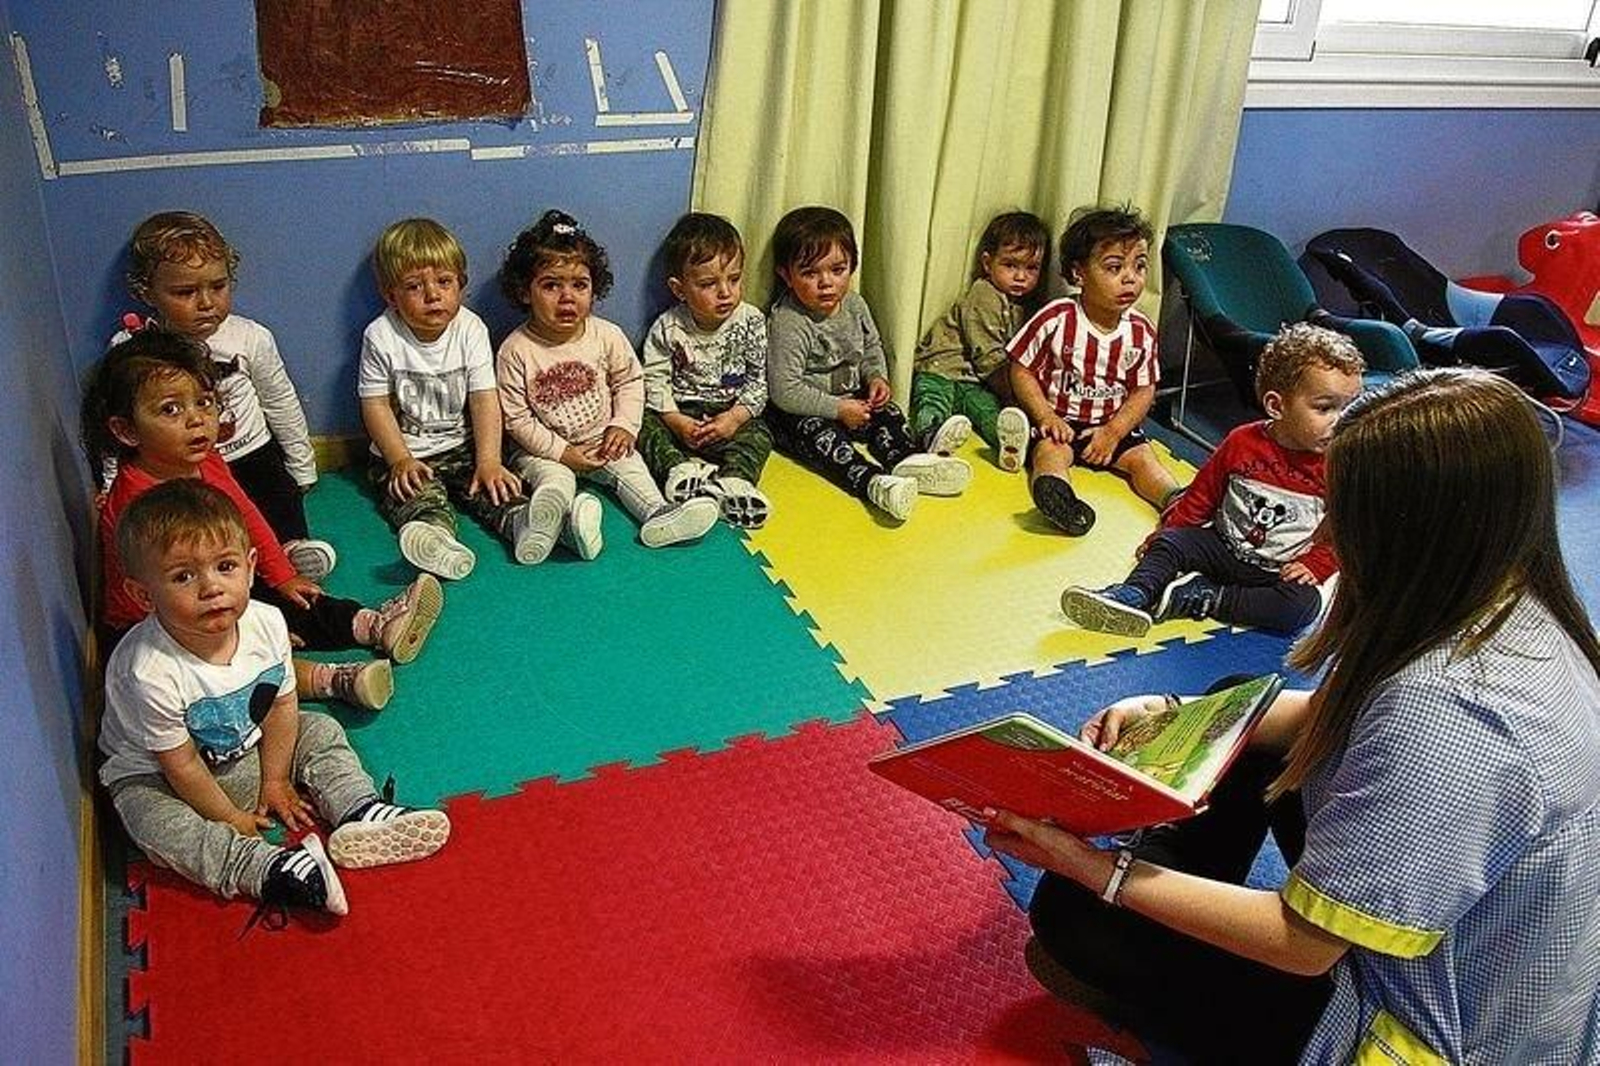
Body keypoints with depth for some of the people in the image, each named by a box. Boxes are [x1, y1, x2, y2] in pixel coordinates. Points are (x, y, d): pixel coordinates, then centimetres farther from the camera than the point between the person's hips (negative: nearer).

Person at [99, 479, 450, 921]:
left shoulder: (266, 623, -19)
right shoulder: (149, 672, -35)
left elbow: (282, 706, -4)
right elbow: (180, 766, -23)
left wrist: (275, 781, -1)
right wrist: (230, 820, -12)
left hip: (247, 753, 6)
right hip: (156, 776, -5)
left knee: (320, 731, -1)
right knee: (153, 821, -32)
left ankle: (360, 816, -11)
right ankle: (267, 869, -37)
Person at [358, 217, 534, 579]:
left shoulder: (471, 329, -5)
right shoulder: (381, 336, -9)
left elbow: (484, 399, -8)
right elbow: (375, 405, -5)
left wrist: (489, 461, -18)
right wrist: (401, 460, -16)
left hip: (461, 449, 3)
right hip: (406, 455, -2)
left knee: (494, 488, -23)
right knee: (420, 497, -29)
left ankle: (522, 522, -46)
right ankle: (436, 538, -56)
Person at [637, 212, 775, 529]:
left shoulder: (752, 322, -7)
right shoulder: (667, 329, -9)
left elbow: (759, 380, -4)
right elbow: (654, 380, -6)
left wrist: (734, 418, -16)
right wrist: (677, 421, -18)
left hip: (731, 414, 0)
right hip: (680, 413, 0)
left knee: (758, 434, -25)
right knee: (644, 426, -23)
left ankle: (733, 482, -46)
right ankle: (680, 471, -41)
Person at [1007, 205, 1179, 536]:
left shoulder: (1141, 331, -2)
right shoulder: (1056, 319, -13)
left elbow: (1144, 390, 4)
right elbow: (1021, 371, -7)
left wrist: (1114, 431, -10)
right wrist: (1046, 417, -18)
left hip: (1113, 424, 5)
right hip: (1059, 420, -5)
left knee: (1142, 457, -17)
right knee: (1050, 450, -32)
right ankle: (1058, 495, -61)